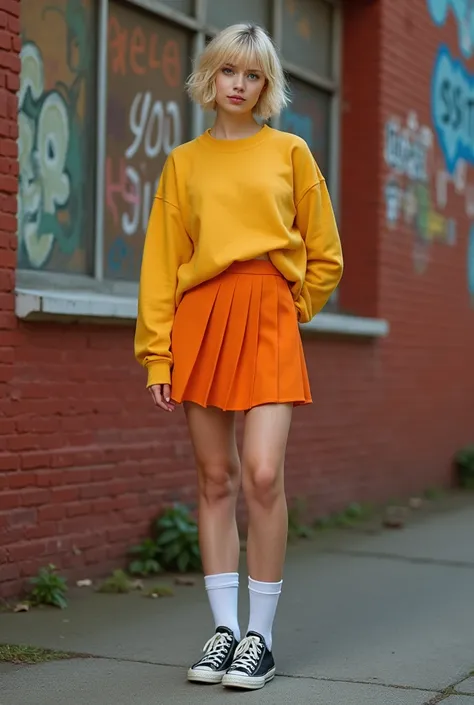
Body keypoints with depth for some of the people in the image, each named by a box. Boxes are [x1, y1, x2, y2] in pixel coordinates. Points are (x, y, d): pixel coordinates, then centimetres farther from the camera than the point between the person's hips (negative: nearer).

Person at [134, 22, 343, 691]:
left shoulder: (290, 152, 10)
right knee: (215, 478, 3)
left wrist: (288, 307, 8)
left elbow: (324, 253, 14)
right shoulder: (184, 162, 12)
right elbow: (161, 259, 8)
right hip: (199, 317, 2)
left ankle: (261, 636, 0)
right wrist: (157, 351, 1)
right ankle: (225, 627, 13)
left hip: (269, 320, -2)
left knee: (262, 473, -12)